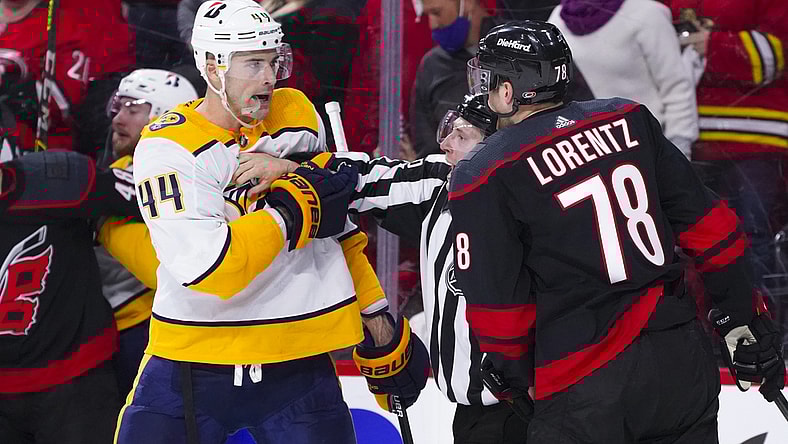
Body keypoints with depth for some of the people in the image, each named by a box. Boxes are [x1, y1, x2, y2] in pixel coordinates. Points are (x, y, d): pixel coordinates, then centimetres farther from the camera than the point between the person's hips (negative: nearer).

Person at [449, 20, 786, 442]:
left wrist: (520, 376, 14)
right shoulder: (630, 120, 7)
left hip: (583, 387, -5)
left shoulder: (481, 178, -5)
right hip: (683, 358, 5)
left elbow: (497, 306, -4)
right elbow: (706, 224, 9)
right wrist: (743, 321, 16)